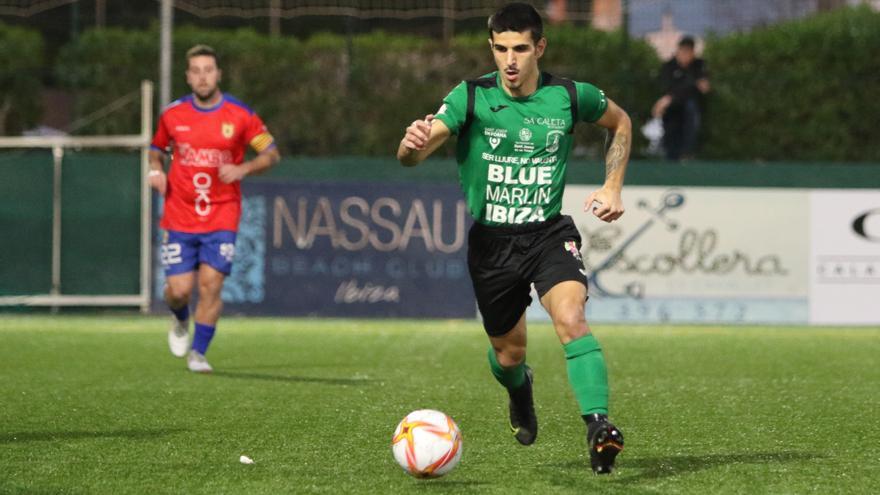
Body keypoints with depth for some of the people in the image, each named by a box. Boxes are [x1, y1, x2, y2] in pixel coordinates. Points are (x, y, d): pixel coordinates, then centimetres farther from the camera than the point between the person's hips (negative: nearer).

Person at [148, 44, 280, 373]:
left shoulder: (240, 115, -4)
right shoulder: (172, 115, 2)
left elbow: (272, 154, 2)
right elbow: (157, 149, 20)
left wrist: (242, 169, -15)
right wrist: (156, 171, -2)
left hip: (222, 218, -1)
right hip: (179, 219, 1)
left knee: (211, 284, -12)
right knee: (179, 290, -5)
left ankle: (198, 352, 4)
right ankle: (180, 320, 31)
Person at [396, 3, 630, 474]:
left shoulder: (570, 96, -6)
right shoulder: (471, 97, -11)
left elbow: (620, 123, 16)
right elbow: (411, 155, -22)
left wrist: (612, 187, 5)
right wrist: (413, 142, -47)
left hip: (549, 232, -1)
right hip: (491, 240, 1)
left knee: (571, 319, -27)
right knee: (509, 353, 12)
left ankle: (598, 426, -32)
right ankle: (519, 388, 49)